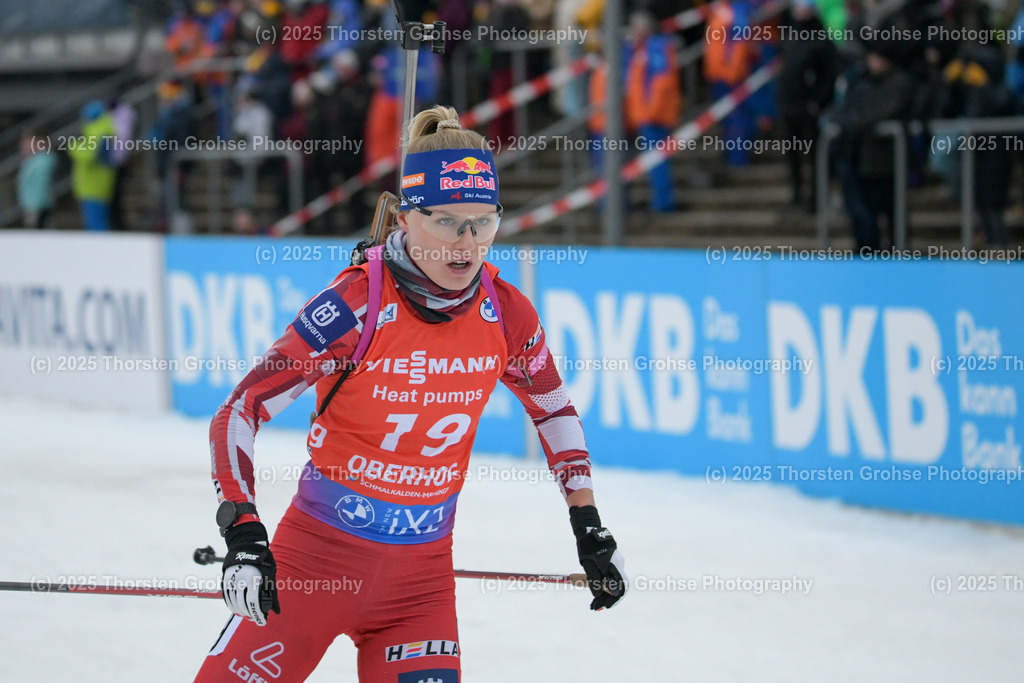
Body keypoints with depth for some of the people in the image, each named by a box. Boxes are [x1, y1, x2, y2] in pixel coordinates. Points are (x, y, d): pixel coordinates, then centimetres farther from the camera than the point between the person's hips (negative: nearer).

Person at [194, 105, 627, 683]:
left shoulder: (506, 315, -5)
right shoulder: (356, 305, -18)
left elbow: (554, 410, 14)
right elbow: (239, 413, -16)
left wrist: (590, 529, 12)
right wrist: (243, 536, -26)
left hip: (423, 572, 3)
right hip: (319, 555, -3)